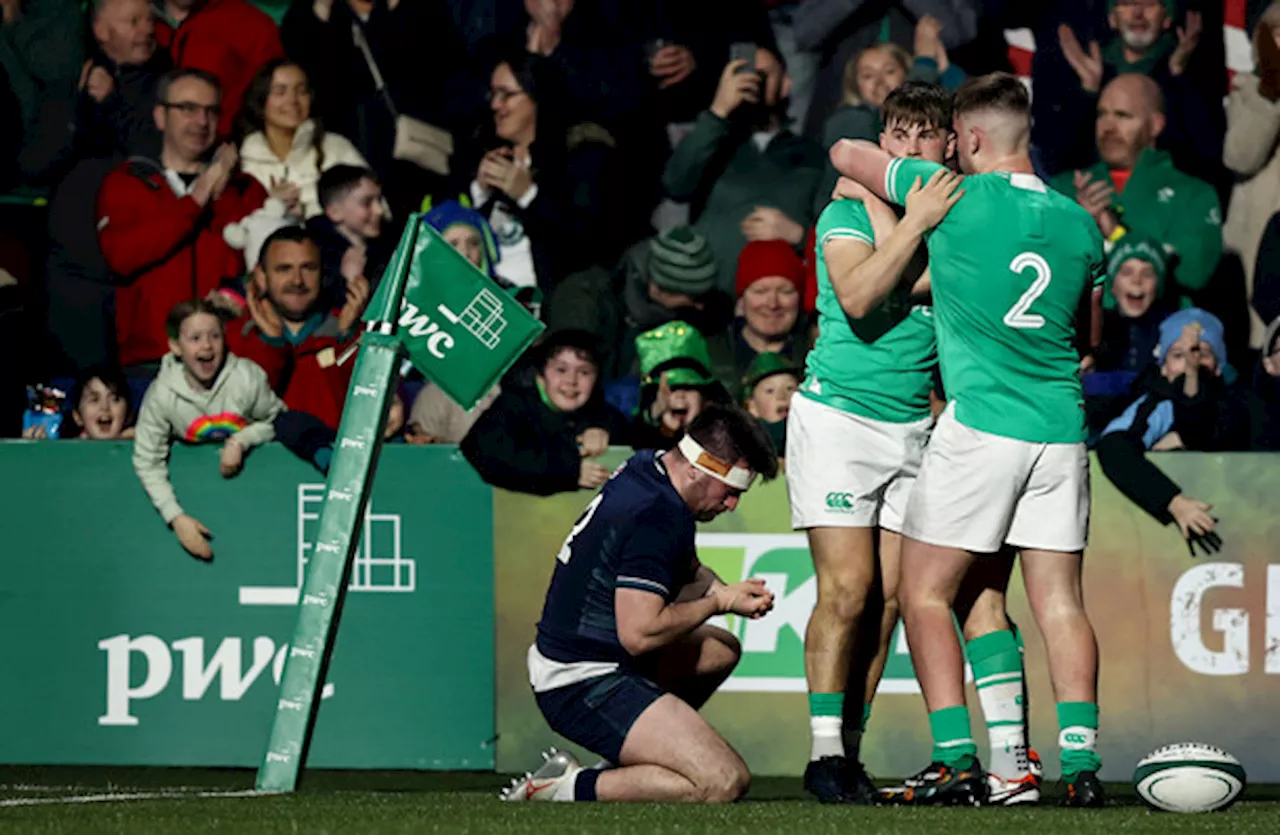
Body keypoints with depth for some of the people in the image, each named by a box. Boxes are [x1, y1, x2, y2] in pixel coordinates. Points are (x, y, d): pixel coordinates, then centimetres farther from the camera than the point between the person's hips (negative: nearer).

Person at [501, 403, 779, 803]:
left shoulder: (647, 468, 10)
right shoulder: (655, 515, -21)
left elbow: (689, 571, 26)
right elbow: (639, 632, -26)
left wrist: (730, 592, 4)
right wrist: (718, 602, -11)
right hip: (583, 686, -11)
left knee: (722, 649, 29)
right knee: (725, 782, -19)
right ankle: (568, 790, -12)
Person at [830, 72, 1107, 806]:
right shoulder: (1080, 225, 8)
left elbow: (846, 153, 5)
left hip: (980, 426, -5)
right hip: (1061, 428, 5)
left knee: (926, 593, 5)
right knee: (1060, 601, 6)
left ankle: (957, 762, -5)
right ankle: (1081, 762, -4)